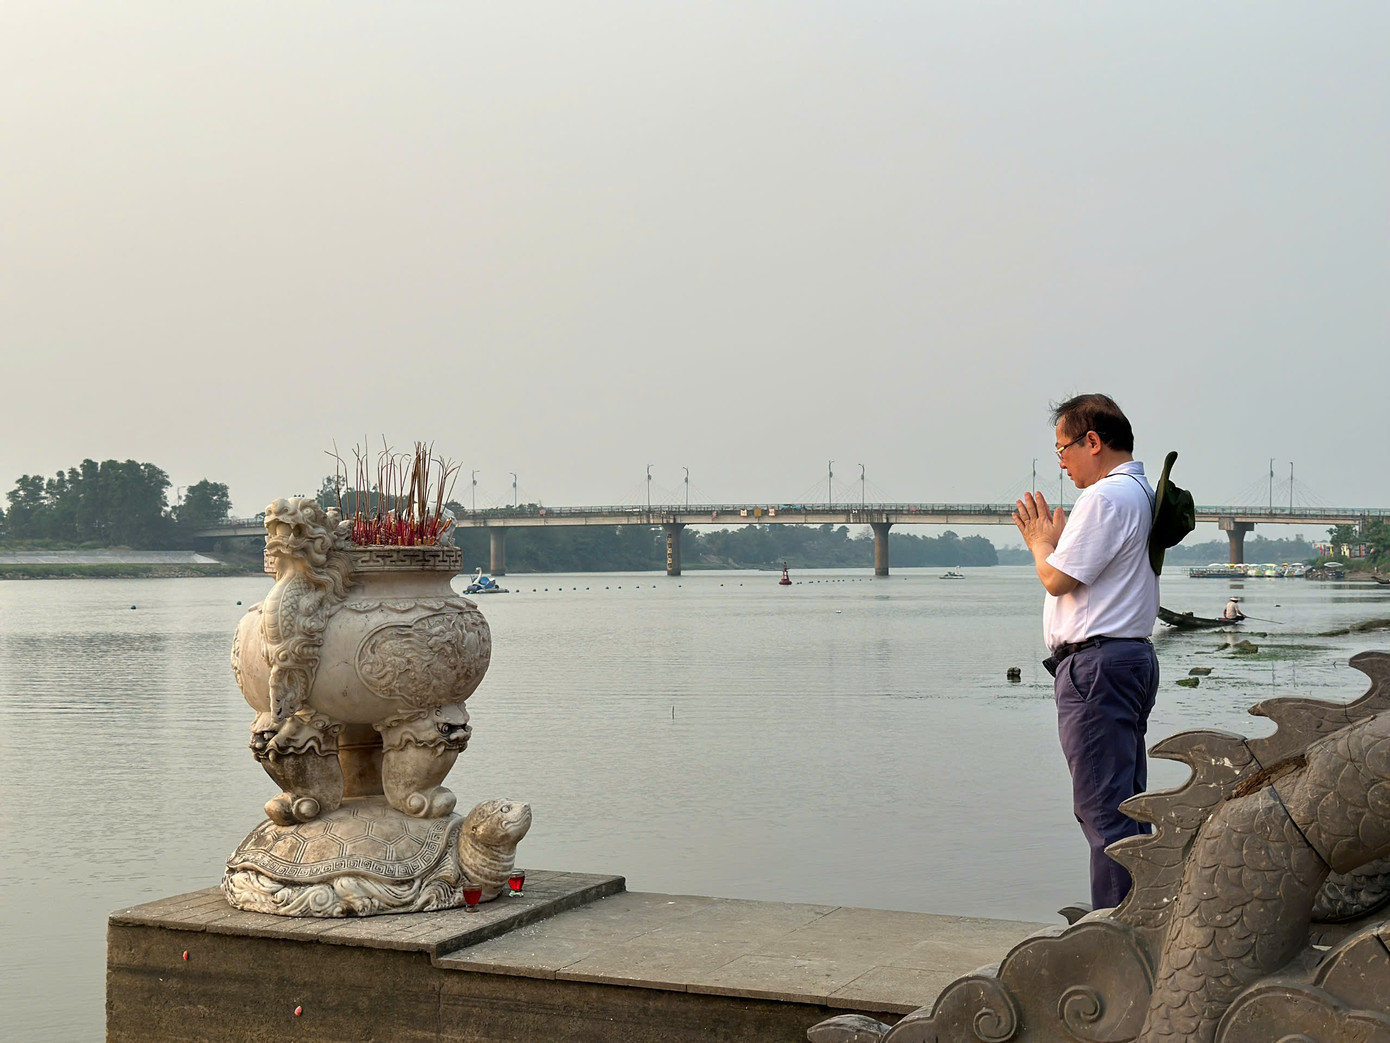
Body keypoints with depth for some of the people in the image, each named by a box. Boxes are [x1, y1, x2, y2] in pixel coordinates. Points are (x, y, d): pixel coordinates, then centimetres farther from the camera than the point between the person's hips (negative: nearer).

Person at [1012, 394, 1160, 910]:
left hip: (1096, 664, -11)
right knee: (1125, 806, 14)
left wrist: (1040, 542, 3)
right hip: (1132, 655, 11)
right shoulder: (1145, 495, 18)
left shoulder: (1104, 498, -14)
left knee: (1103, 808, -8)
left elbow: (1058, 579, -15)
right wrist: (1051, 541, 12)